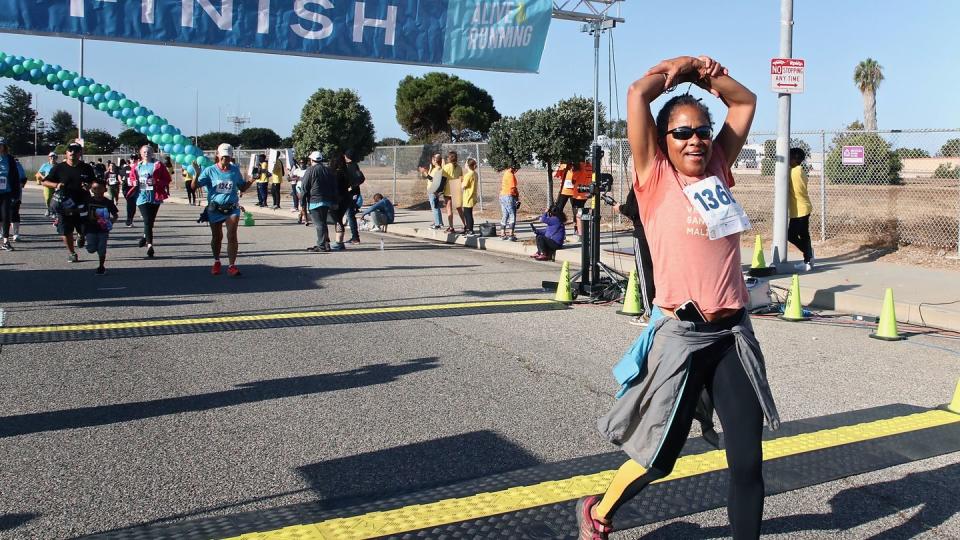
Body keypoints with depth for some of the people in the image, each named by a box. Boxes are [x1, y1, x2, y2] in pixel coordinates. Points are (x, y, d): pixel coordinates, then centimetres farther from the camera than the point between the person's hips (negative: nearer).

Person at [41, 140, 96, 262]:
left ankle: (80, 236, 42)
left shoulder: (86, 168, 4)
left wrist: (88, 186, -8)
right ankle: (71, 253, 21)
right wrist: (56, 185, -13)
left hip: (82, 204, 1)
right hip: (64, 205, 0)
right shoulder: (59, 168, 2)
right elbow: (45, 182, 6)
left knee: (84, 230, 5)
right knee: (66, 232, 2)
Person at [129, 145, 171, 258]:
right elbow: (132, 177, 25)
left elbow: (167, 179, -2)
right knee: (147, 220, -11)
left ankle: (145, 237, 38)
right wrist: (134, 182, 2)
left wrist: (156, 182, -17)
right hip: (142, 196, 1)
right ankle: (149, 245, -13)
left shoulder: (158, 165, 1)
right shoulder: (137, 167, 10)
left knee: (151, 220, 10)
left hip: (154, 196, -1)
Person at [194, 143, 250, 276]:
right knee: (216, 237, 14)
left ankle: (232, 266, -12)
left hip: (232, 209, 0)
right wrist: (196, 174, -25)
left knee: (232, 236, -13)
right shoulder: (210, 170, -3)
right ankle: (216, 262, 35)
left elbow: (242, 188, 15)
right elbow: (194, 186, -7)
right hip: (215, 209, 0)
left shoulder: (235, 170, 4)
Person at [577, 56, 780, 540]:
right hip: (682, 335, -5)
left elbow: (744, 101, 21)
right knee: (660, 456, 7)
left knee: (748, 461, 4)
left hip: (735, 333, 5)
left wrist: (708, 74, 9)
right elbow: (637, 93, -7)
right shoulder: (656, 177, -1)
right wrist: (684, 66, 7)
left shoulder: (717, 171, 11)